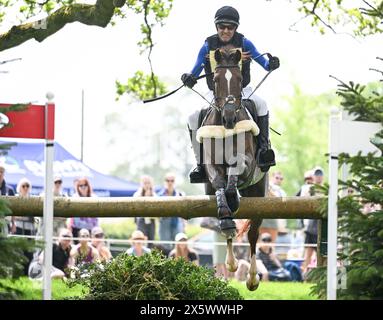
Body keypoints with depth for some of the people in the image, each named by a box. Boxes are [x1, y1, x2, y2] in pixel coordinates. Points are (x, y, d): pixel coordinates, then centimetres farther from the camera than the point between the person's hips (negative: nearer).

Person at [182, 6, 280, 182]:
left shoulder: (244, 43, -3)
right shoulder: (208, 46, -1)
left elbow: (264, 64, -3)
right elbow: (195, 71, 1)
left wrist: (272, 64, -27)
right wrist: (188, 77, -23)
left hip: (242, 91, -1)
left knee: (261, 104, -33)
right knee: (194, 117, -21)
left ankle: (263, 147, -28)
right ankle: (200, 163, -10)